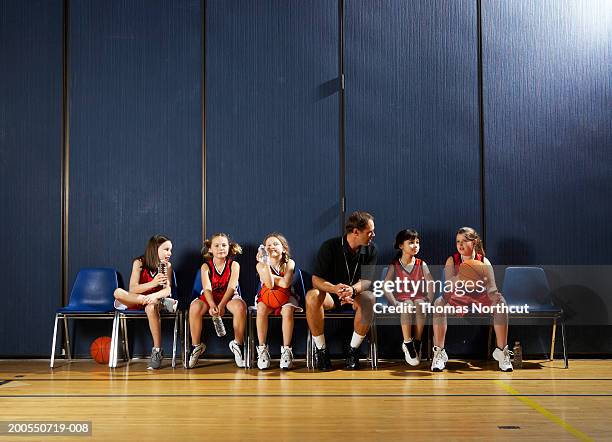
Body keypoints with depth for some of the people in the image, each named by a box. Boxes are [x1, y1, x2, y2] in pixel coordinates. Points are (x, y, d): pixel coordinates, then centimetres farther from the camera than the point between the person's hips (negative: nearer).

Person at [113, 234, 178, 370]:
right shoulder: (139, 263, -6)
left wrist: (155, 295, -35)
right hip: (136, 301, 1)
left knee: (151, 307, -39)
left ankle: (157, 352, -31)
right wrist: (153, 283, -31)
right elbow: (132, 289, -16)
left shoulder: (167, 266, -1)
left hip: (155, 299, -1)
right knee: (118, 292, -30)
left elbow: (167, 290, -13)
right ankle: (163, 303, -30)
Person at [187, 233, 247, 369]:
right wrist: (212, 306, -34)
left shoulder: (234, 265, -2)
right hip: (210, 298, 1)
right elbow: (207, 288, -15)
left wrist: (221, 305, -30)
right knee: (194, 307, -31)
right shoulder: (206, 266, -1)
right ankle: (196, 346, -14)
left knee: (240, 307, -35)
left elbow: (231, 287, -14)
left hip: (229, 297, -1)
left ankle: (238, 343, -15)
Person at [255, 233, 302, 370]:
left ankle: (286, 350, -26)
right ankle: (262, 349, -22)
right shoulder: (261, 265, -5)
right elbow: (270, 284, -21)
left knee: (288, 310, -34)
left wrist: (271, 276, -14)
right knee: (261, 310, -33)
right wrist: (266, 263, -28)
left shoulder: (289, 263, -5)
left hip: (285, 297, 0)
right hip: (267, 297, 1)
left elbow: (285, 283, -23)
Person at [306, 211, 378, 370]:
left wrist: (353, 290, -37)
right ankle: (320, 349, -21)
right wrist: (335, 289, -39)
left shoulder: (371, 251, -4)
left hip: (354, 296, 2)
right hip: (330, 294, -1)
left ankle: (353, 350, -18)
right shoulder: (329, 247, -12)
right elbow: (316, 280, -17)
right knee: (312, 296, -35)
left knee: (369, 298, -34)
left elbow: (367, 280, -12)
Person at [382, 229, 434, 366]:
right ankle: (408, 344, -30)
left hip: (419, 298, 1)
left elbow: (431, 285, 2)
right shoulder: (394, 265, 3)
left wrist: (429, 301, -12)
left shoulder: (421, 265, 7)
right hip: (402, 299, -1)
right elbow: (386, 286, -5)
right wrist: (394, 302, -18)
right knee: (408, 305, -35)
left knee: (420, 304, -33)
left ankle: (417, 343, -26)